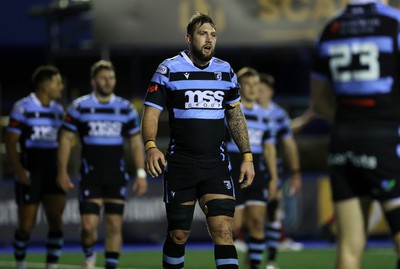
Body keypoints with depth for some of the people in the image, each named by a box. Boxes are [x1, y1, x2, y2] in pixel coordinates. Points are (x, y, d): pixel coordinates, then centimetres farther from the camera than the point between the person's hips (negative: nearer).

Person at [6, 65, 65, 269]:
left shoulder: (58, 110, 10)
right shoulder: (23, 108, -7)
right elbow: (10, 142, -9)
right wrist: (19, 170, -19)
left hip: (53, 173, 5)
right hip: (30, 174, -5)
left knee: (56, 221, -6)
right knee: (26, 225, 2)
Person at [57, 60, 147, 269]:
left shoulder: (125, 108, 5)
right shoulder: (79, 107, -1)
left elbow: (135, 142, 8)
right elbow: (66, 139, 1)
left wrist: (141, 174, 2)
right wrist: (62, 171, -4)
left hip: (116, 178, 2)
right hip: (90, 177, -2)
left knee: (114, 226, -1)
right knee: (89, 225, -9)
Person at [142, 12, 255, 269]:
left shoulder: (226, 71, 9)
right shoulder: (169, 69, -3)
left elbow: (236, 115, 17)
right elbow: (151, 112, -7)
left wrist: (247, 156, 10)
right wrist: (151, 146, -25)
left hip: (216, 164, 2)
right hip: (180, 166, -2)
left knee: (224, 231, -12)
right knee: (178, 235, 4)